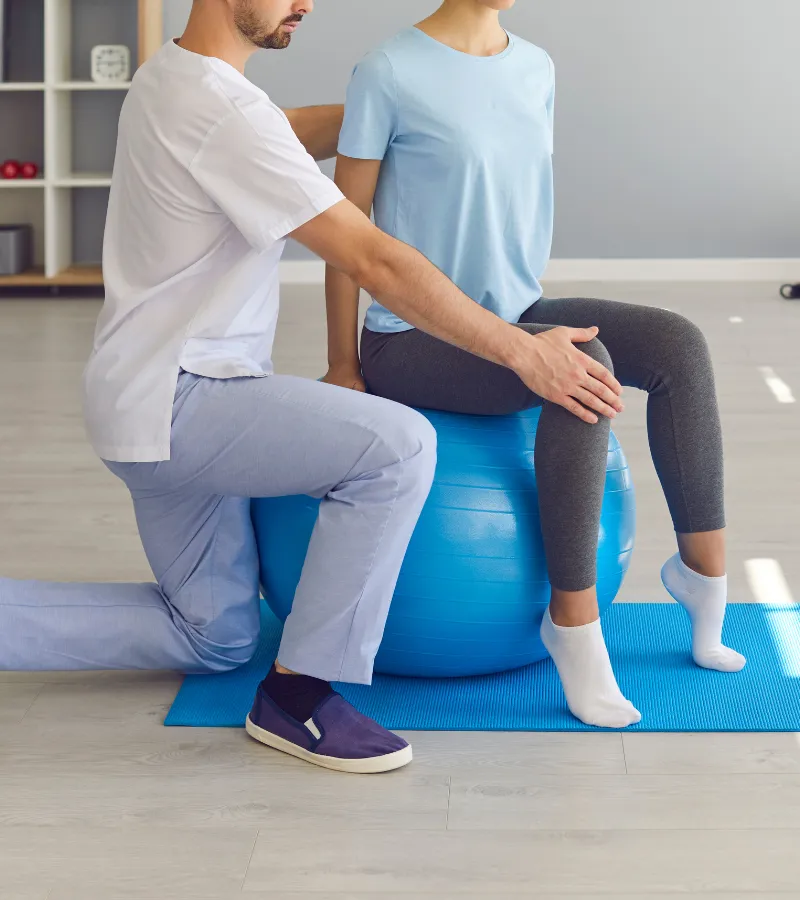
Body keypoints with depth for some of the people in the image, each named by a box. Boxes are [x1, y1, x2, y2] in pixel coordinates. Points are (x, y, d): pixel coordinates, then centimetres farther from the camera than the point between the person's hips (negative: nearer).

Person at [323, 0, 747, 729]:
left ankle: (706, 570, -8)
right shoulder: (389, 73, -11)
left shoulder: (537, 70, 7)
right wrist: (344, 369, -6)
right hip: (415, 340, -6)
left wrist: (527, 321, 16)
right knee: (582, 363, -30)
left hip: (514, 316, 7)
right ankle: (574, 618, -23)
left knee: (676, 344, -14)